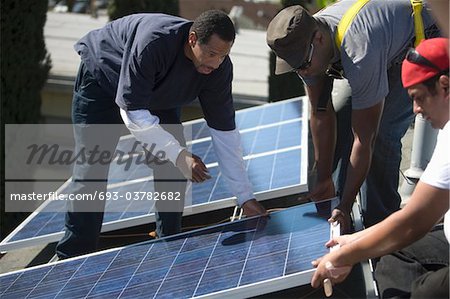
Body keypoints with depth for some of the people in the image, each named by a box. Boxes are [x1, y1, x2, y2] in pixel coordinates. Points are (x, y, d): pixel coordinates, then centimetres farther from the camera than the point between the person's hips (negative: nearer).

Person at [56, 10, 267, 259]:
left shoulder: (220, 67, -24)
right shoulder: (152, 44, -43)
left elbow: (224, 131, -18)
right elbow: (132, 111, -38)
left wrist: (245, 196, -19)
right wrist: (179, 154, -45)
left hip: (158, 96, 5)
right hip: (101, 78, -5)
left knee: (173, 168, -7)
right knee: (91, 170, -12)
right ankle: (72, 257, -3)